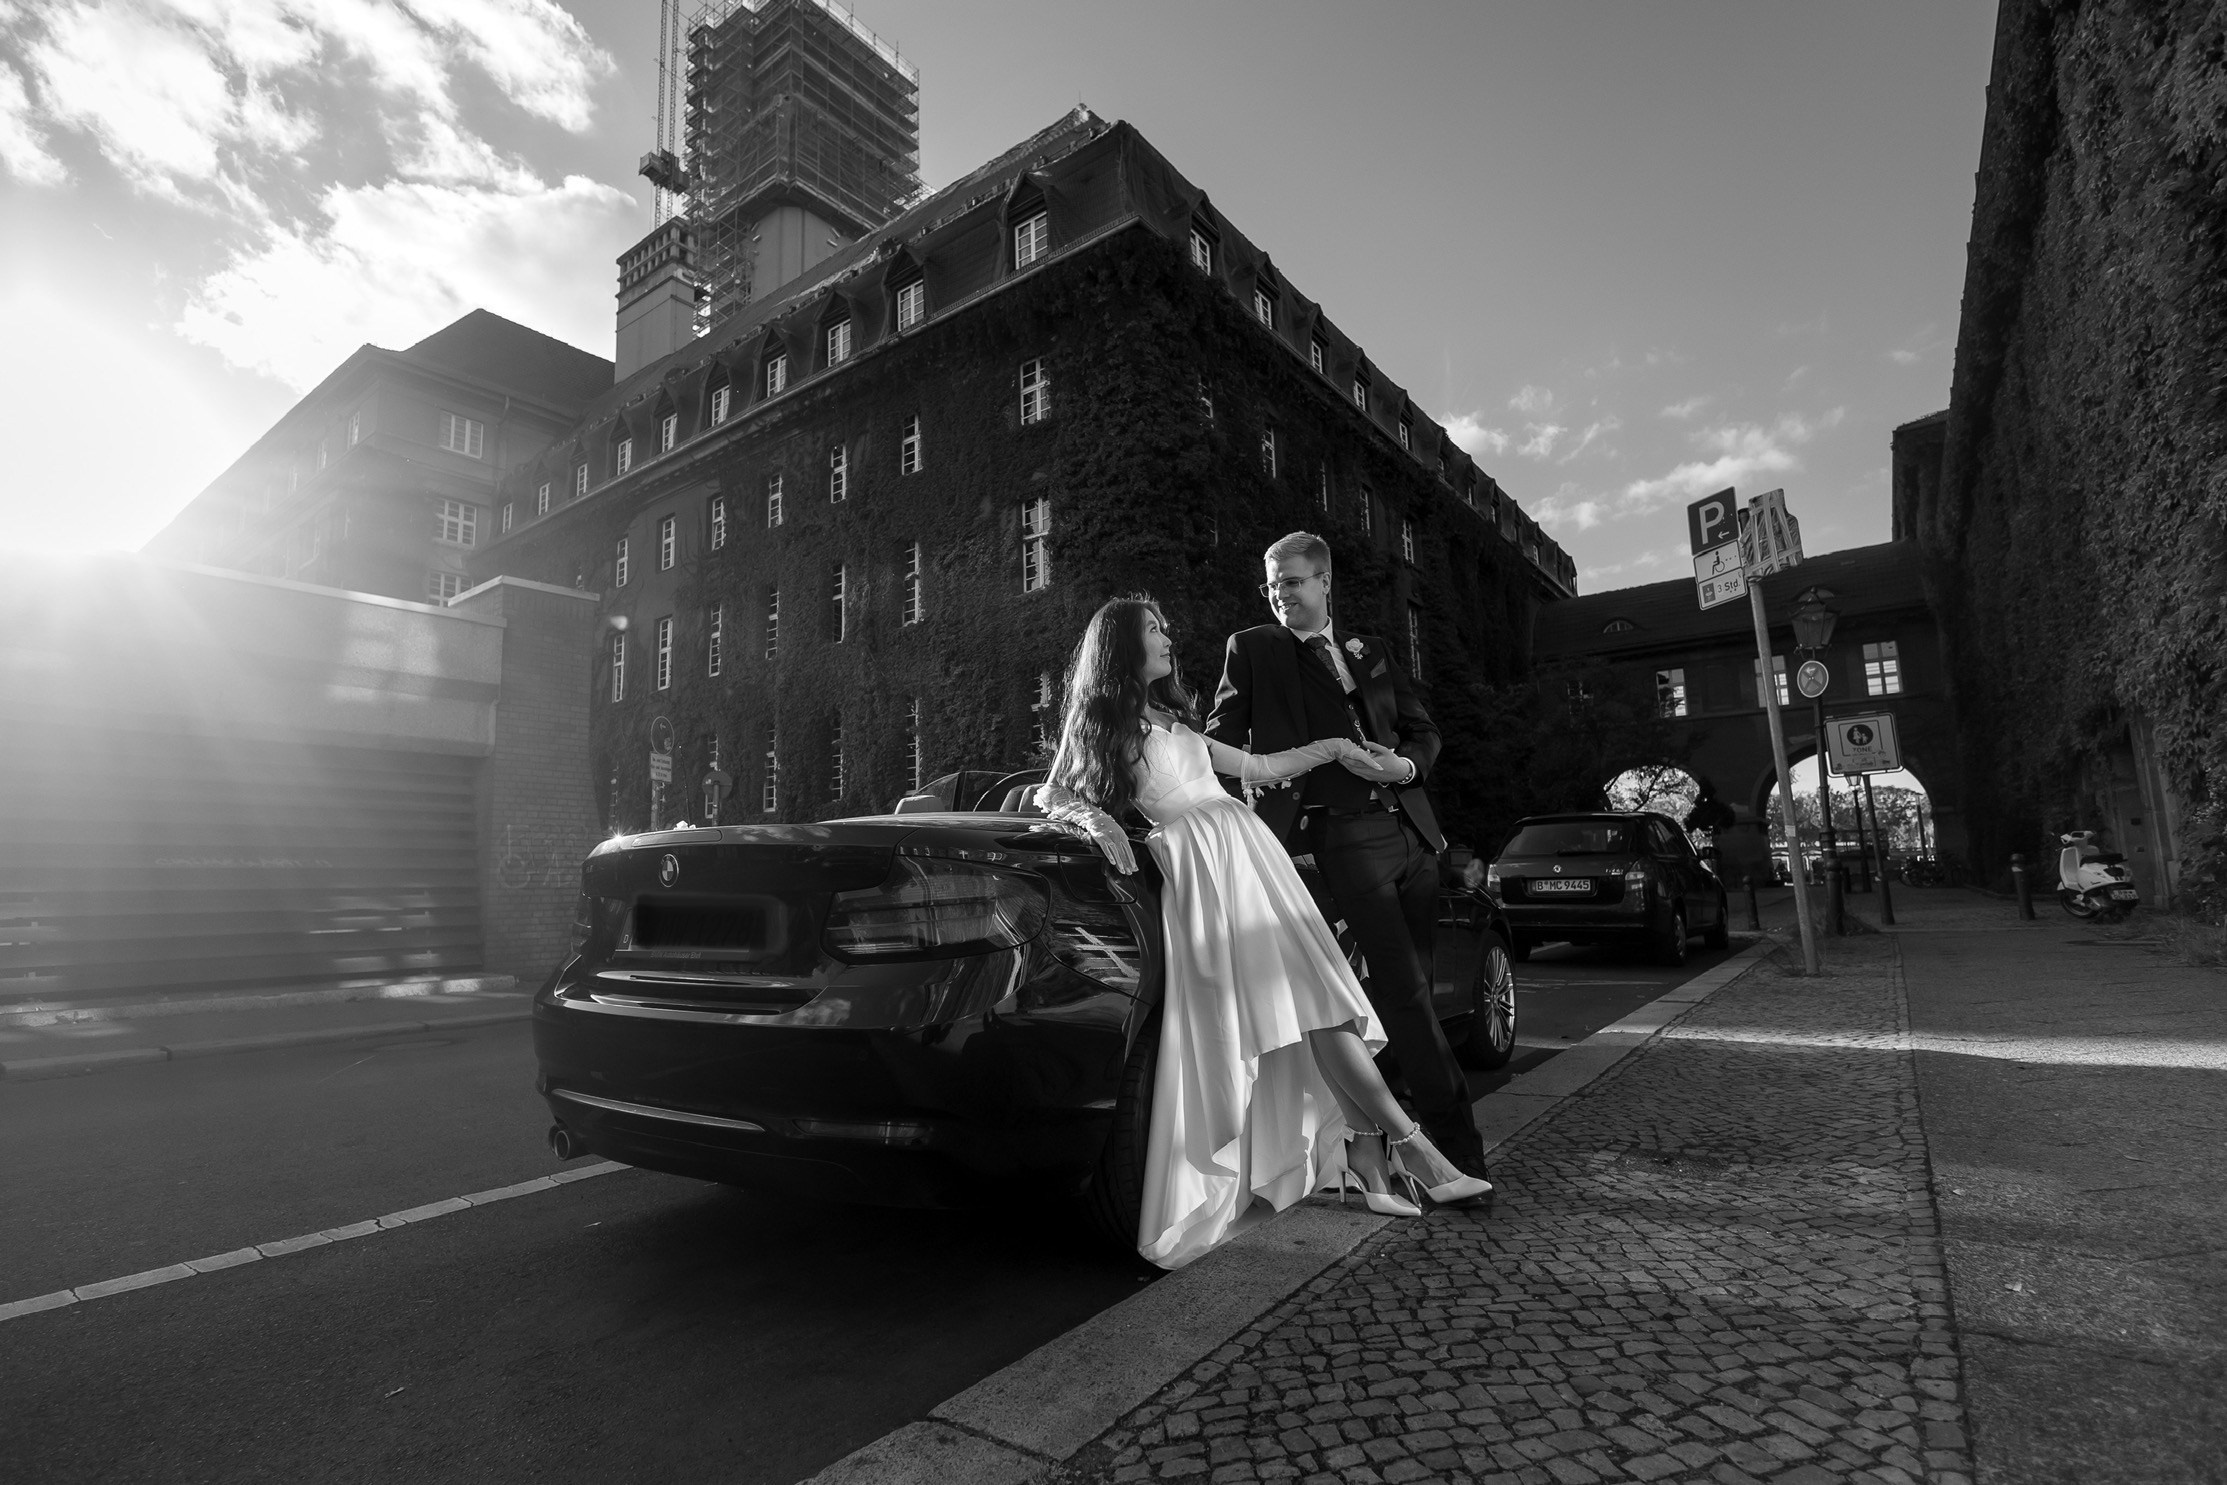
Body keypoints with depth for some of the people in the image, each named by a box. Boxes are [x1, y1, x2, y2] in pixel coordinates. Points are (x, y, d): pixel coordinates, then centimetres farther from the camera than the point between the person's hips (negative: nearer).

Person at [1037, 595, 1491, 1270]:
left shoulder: (1173, 719, 29)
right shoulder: (1097, 719, 9)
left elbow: (1257, 768, 30)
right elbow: (1054, 797, 10)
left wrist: (1331, 748, 25)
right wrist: (1097, 819, -11)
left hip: (1246, 847, 7)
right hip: (1203, 864, -7)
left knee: (1316, 1005, -6)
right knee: (1311, 1000, -15)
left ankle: (1367, 1156, -7)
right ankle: (1412, 1149, -15)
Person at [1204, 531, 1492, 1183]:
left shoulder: (1373, 651, 19)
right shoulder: (1252, 650, 7)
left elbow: (1423, 730, 19)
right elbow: (1222, 739, 6)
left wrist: (1406, 765, -2)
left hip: (1412, 829, 5)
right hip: (1346, 838, -5)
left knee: (1412, 987, 10)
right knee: (1405, 992, -9)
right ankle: (1459, 1146, -1)